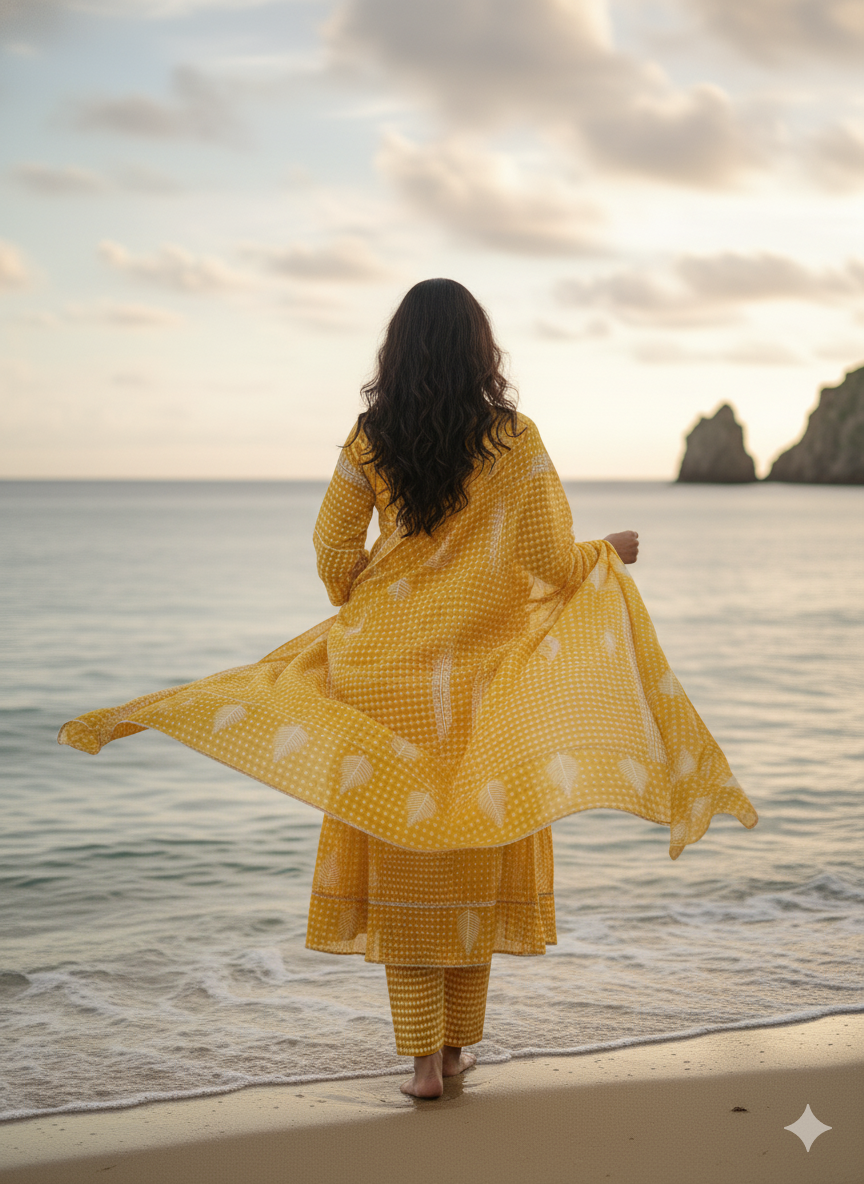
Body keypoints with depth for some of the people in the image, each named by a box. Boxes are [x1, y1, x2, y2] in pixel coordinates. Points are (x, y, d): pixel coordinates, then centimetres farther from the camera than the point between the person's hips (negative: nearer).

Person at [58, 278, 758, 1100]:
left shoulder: (369, 440, -3)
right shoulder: (515, 441, -8)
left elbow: (334, 553, 0)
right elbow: (552, 563, -8)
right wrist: (609, 552, 13)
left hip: (390, 673, 1)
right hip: (487, 674, 0)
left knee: (403, 856, 6)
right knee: (475, 853, 11)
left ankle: (421, 1056, 3)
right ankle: (458, 1044, 20)